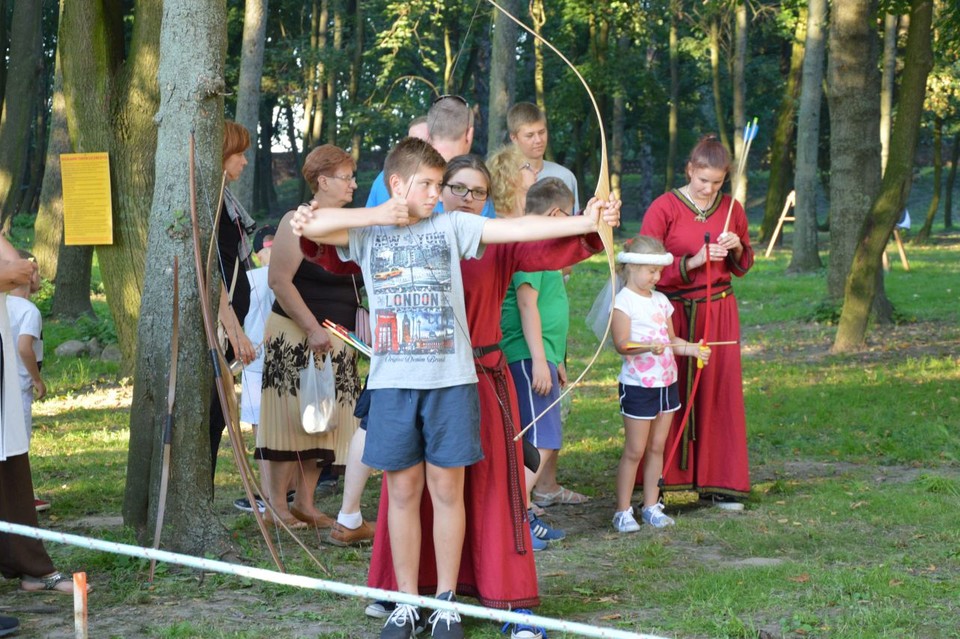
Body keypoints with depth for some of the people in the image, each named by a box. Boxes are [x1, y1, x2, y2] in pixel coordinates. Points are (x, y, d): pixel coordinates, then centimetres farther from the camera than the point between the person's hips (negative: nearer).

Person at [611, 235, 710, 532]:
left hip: (667, 383, 7)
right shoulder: (623, 301, -11)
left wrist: (690, 348, 1)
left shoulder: (661, 301, 12)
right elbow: (622, 344, -21)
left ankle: (651, 506, 18)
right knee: (634, 450, -3)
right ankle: (623, 512, 4)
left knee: (657, 447, 10)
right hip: (637, 385, -7)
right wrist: (648, 347, -36)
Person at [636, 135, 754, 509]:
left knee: (719, 392, 2)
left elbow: (743, 267, 18)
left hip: (719, 312, 3)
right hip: (674, 313, -3)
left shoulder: (731, 209, 8)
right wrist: (692, 262, -18)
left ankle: (719, 484, 10)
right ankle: (657, 482, 3)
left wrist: (737, 248, -4)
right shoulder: (664, 208, -5)